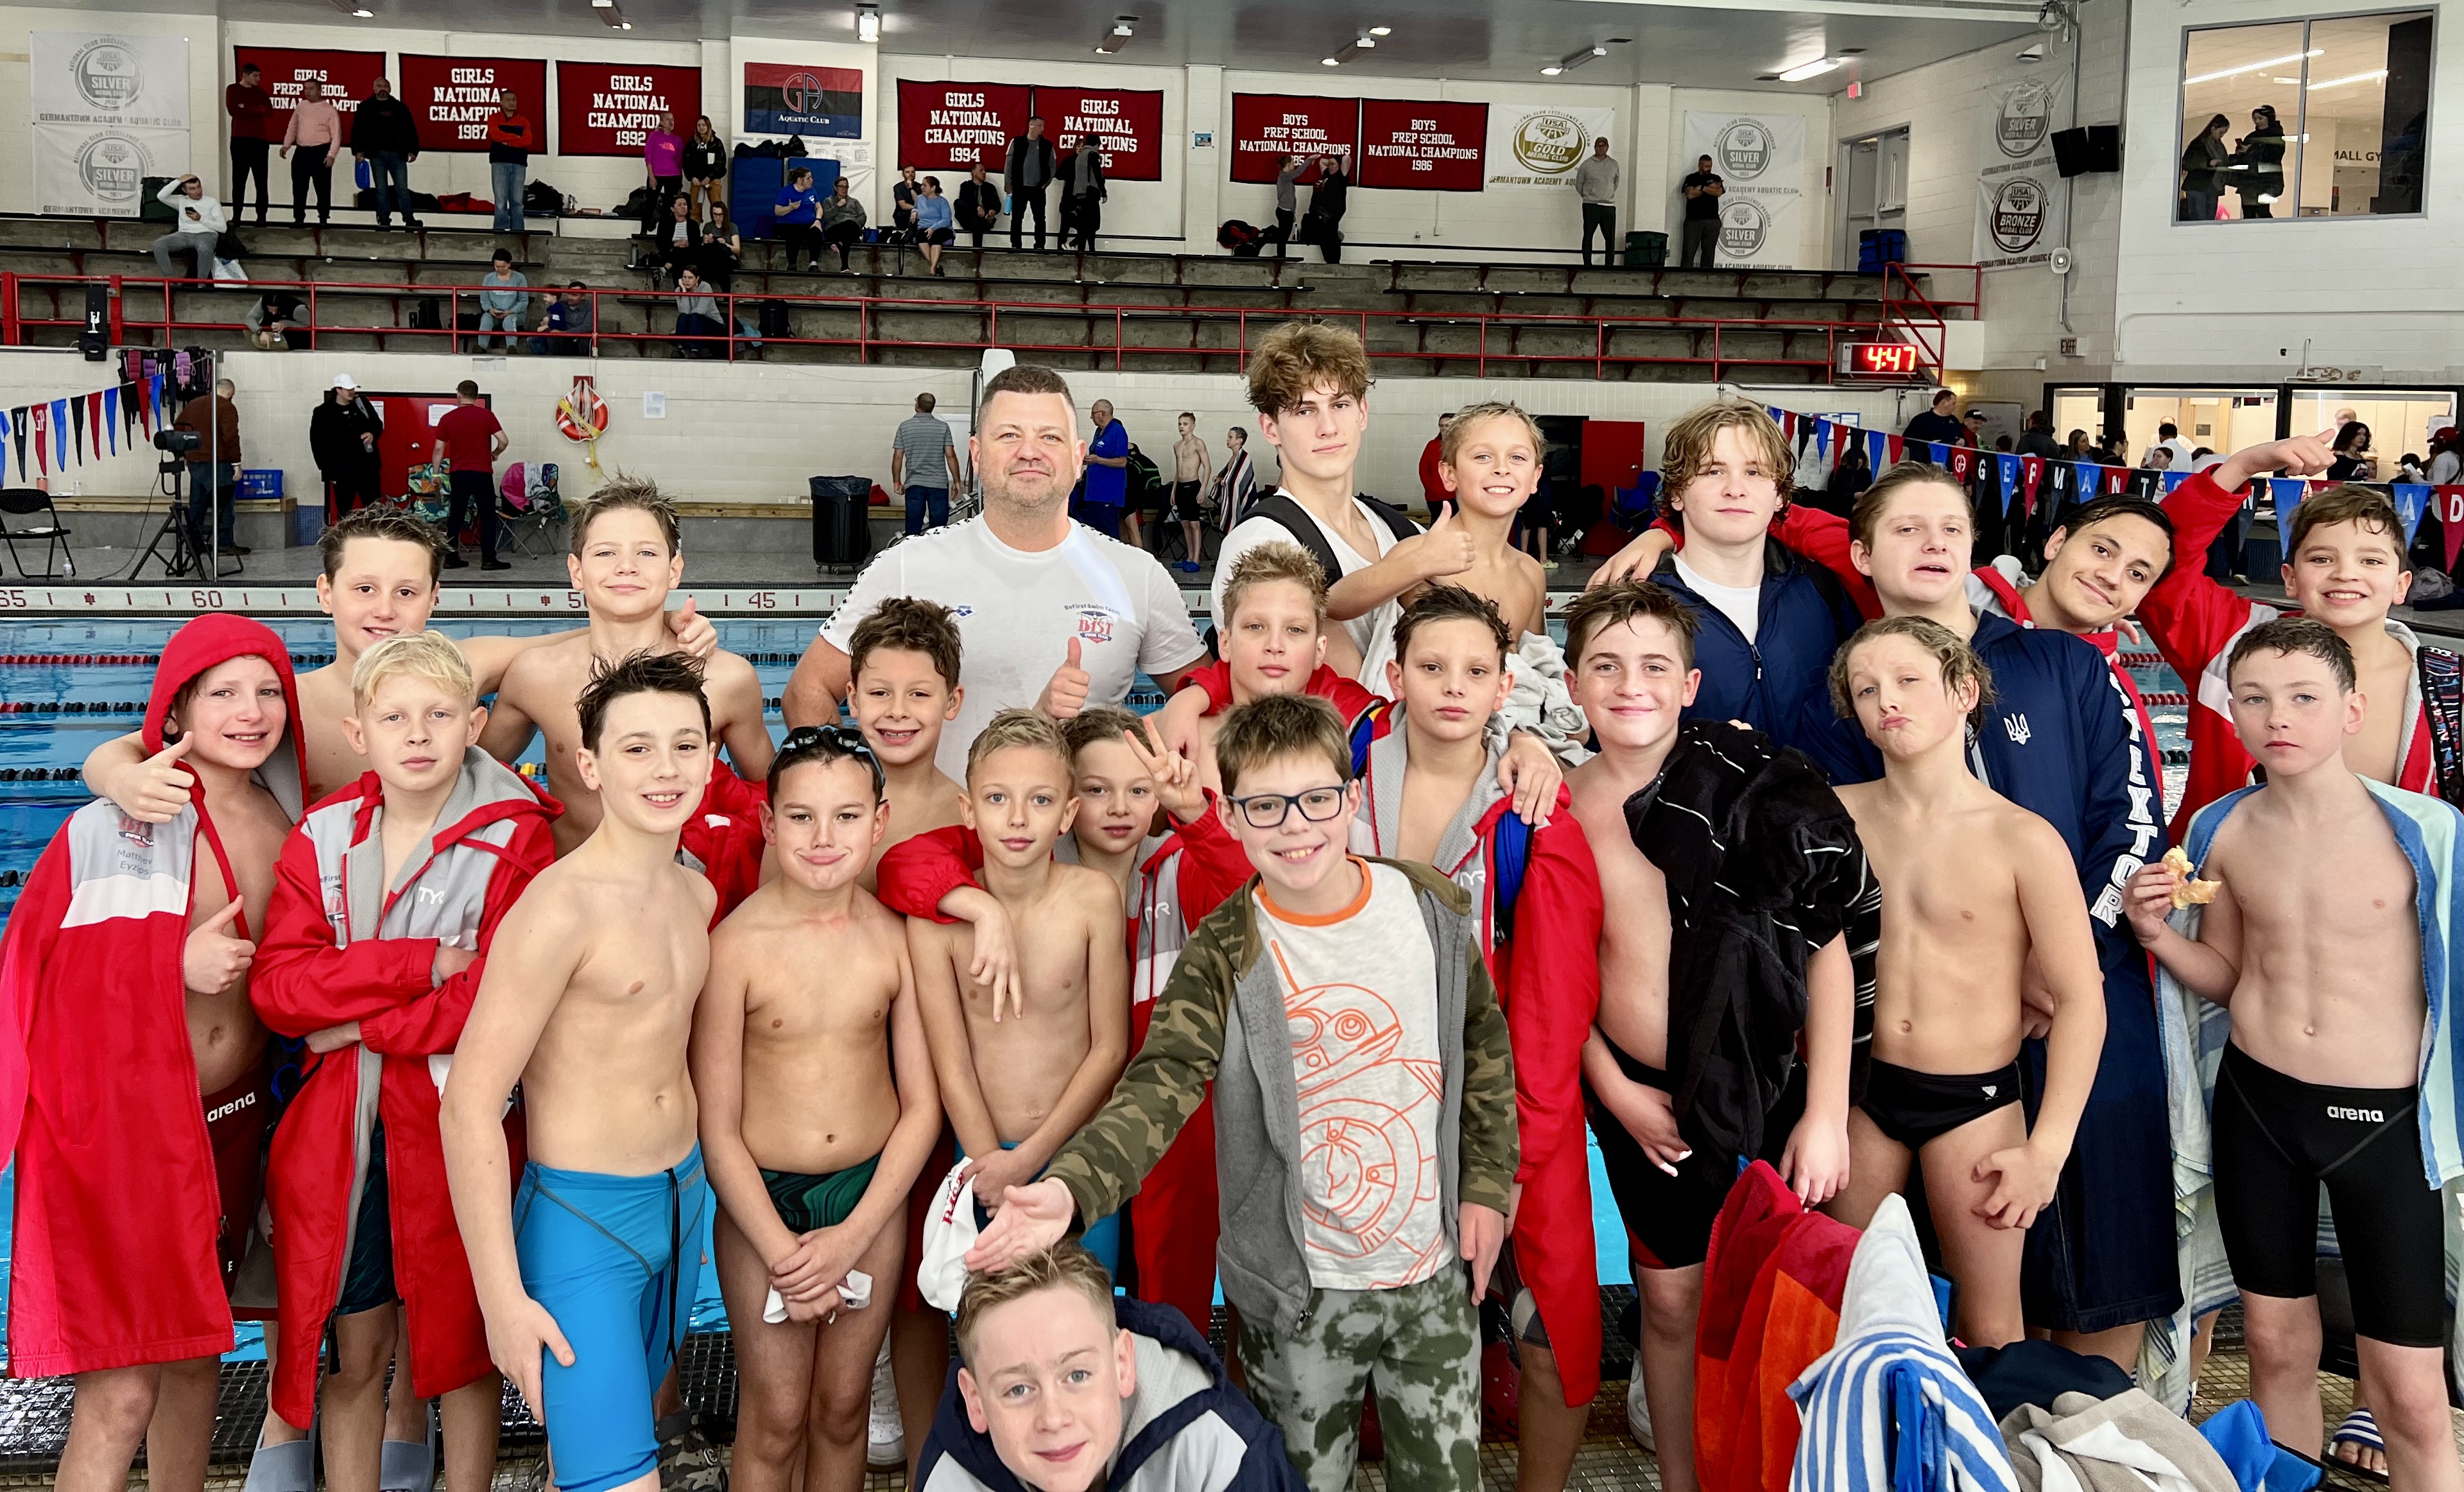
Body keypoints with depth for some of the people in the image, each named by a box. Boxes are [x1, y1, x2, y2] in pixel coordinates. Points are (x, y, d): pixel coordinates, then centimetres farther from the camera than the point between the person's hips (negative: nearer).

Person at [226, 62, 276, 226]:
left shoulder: (261, 92, 12)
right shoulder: (232, 89, 6)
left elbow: (269, 112, -5)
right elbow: (232, 110, -9)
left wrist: (246, 109, -11)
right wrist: (256, 111, -5)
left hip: (260, 139, 2)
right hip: (240, 139, -2)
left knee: (261, 179, -1)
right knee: (238, 178, -1)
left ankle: (261, 215, 0)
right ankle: (237, 215, 1)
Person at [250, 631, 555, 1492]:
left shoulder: (516, 838, -7)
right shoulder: (323, 838, 4)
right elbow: (275, 986, -6)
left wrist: (359, 1019, -13)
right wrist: (420, 965, -18)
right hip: (340, 1130, 3)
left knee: (464, 1340, 11)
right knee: (356, 1349, 11)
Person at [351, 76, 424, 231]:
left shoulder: (400, 107, 10)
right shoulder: (365, 107, 8)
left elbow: (411, 130, 10)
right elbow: (357, 130, 6)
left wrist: (413, 150, 2)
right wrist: (358, 150, -4)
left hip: (397, 154, 0)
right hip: (377, 155, 0)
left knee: (402, 188, -3)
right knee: (381, 190, 2)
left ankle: (409, 219, -2)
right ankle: (384, 221, 5)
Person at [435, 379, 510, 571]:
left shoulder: (448, 418, 2)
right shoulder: (486, 415, -4)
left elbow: (439, 448, 2)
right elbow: (504, 441, -8)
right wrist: (495, 453, 12)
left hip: (458, 473, 3)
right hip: (482, 472, -3)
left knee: (455, 516, 10)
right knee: (487, 516, 3)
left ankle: (451, 557, 11)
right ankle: (488, 559, -2)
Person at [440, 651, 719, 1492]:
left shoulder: (697, 894, 5)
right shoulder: (561, 907, -19)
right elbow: (468, 1103, -20)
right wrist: (503, 1297, -20)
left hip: (681, 1203, 8)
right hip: (581, 1220, -7)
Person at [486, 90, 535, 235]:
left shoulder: (523, 121, 15)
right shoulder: (494, 118, 11)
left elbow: (528, 140, -1)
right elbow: (495, 134, -8)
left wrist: (507, 141, -7)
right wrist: (516, 137, -3)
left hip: (519, 164, 1)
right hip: (499, 163, -1)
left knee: (517, 201, -3)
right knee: (501, 200, -8)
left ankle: (517, 232, -4)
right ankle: (501, 230, -10)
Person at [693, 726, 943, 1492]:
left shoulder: (897, 939, -6)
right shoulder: (735, 945, -14)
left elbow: (922, 1105, -1)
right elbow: (717, 1129, -10)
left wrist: (853, 1235, -9)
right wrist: (783, 1252, -12)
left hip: (873, 1195, 2)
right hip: (761, 1200, -2)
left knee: (843, 1407, 15)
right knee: (774, 1420, 8)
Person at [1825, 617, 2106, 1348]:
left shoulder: (2023, 840, -12)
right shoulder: (1837, 815, -3)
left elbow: (2081, 1000, -11)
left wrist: (2046, 1151, -12)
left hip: (1975, 1100, -3)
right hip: (1862, 1093, 3)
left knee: (1990, 1327, 4)